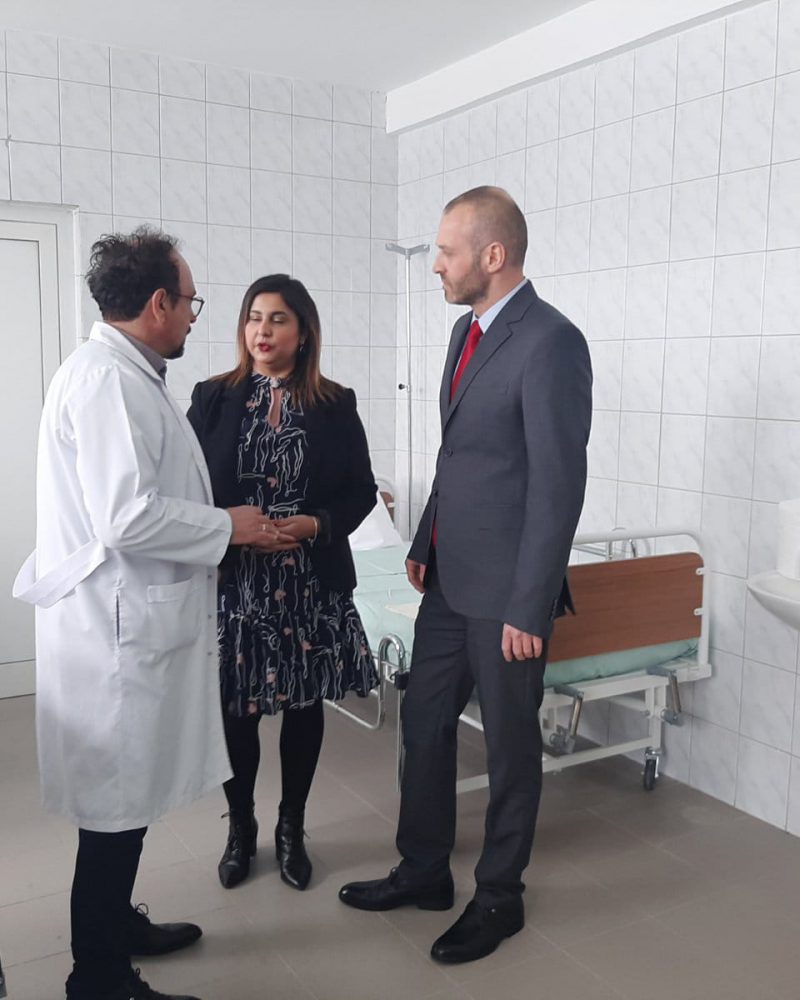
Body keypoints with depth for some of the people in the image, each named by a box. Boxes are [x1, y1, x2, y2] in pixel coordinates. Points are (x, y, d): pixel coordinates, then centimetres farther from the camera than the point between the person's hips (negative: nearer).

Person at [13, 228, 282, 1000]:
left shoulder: (121, 373, 14)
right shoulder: (107, 377, -18)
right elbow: (127, 516, -26)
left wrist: (218, 522, 16)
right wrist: (228, 527, -13)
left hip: (129, 619, 10)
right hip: (117, 624, -10)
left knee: (126, 795, 21)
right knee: (117, 801, 2)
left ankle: (114, 923, 38)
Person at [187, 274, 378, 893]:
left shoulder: (336, 404, 3)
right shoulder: (214, 398, 2)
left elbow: (362, 490, 3)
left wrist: (315, 525, -14)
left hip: (311, 583, 1)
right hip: (231, 581, 0)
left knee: (305, 704, 10)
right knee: (235, 706, 6)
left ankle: (292, 829, 30)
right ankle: (241, 828, 30)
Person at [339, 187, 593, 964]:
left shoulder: (550, 342, -18)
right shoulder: (466, 330, 9)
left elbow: (558, 483, -20)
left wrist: (529, 607, -19)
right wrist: (424, 543, 16)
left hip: (504, 588, -8)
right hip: (449, 578, 8)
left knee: (509, 744, 9)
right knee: (424, 724, 17)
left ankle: (499, 897, 29)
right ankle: (423, 871, 36)